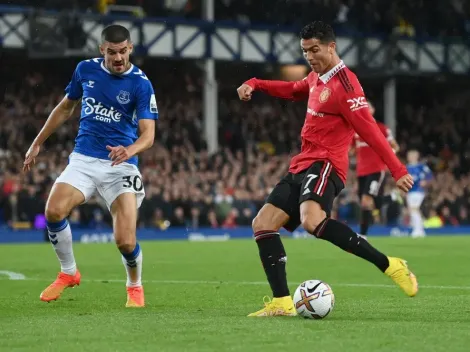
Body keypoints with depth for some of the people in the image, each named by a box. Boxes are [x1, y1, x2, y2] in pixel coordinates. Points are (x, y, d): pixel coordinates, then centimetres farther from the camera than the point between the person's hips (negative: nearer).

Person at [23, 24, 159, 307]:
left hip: (120, 165, -3)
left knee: (125, 241, -16)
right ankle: (68, 273, 1)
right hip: (83, 159, 3)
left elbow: (148, 134, -16)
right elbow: (65, 108, 19)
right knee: (54, 211, -25)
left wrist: (130, 150, -38)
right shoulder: (86, 70, 3)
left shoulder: (140, 84, -9)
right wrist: (37, 143, 20)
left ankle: (135, 286, 18)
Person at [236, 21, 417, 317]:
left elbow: (369, 130, -18)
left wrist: (397, 170, -24)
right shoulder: (316, 78, 15)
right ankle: (282, 303, -3)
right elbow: (293, 90, 38)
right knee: (263, 223, 1)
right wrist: (255, 85, 27)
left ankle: (389, 265, -29)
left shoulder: (345, 84, -13)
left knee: (312, 219, -36)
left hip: (325, 164, -10)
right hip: (302, 165, 10)